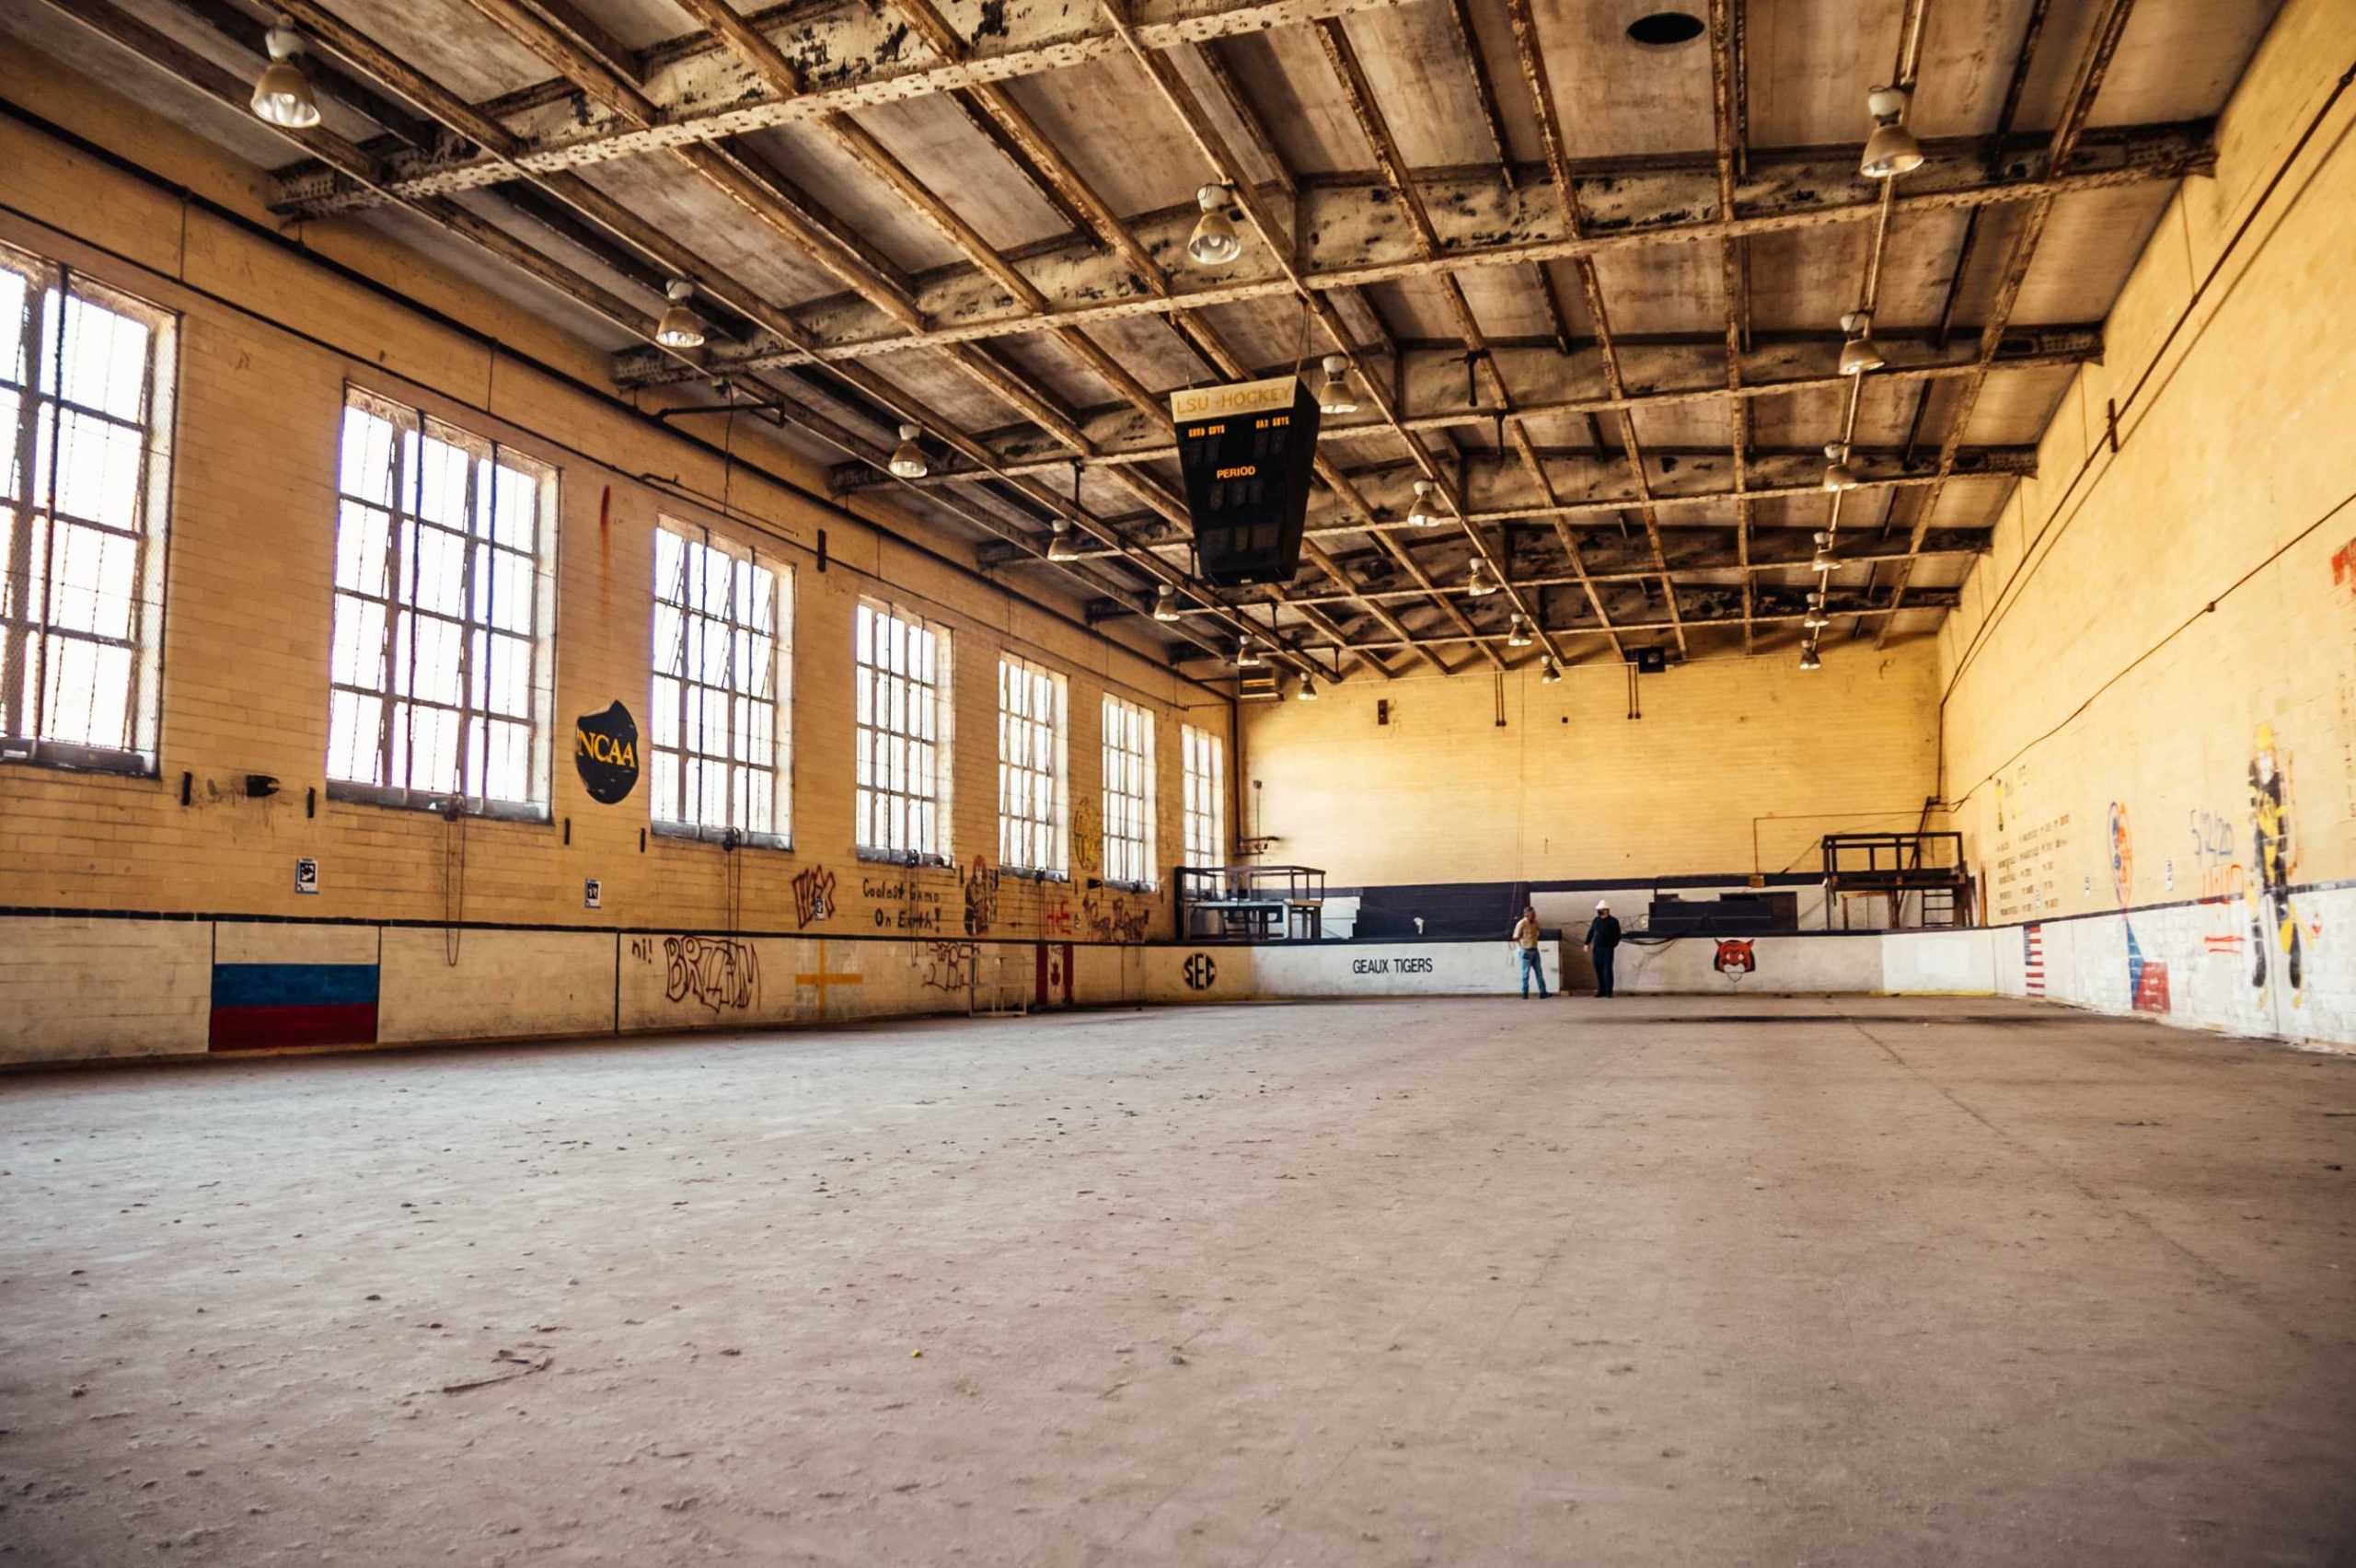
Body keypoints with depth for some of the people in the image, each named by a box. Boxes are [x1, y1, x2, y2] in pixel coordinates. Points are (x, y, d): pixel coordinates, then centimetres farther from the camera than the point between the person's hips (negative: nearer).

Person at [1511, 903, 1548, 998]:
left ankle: (1542, 992, 12)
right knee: (1526, 973, 0)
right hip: (1526, 951, -7)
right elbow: (1516, 938, -11)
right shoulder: (1521, 924, -13)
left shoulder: (1535, 923, 7)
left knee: (1539, 972, 8)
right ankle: (1524, 994, 9)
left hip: (1535, 950, 7)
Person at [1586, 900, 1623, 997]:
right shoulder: (1596, 921, 9)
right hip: (1597, 949, 4)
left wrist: (1614, 945, -9)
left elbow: (1617, 935, 0)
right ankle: (1601, 990, 12)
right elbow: (1590, 933, 16)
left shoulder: (1613, 922, -2)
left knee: (1607, 970, -5)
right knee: (1598, 970, 5)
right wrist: (1587, 944, 11)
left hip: (1608, 949, -4)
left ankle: (1608, 991, 0)